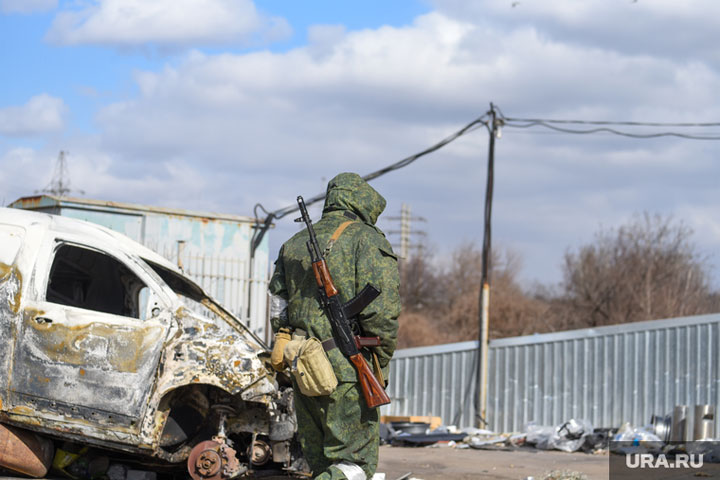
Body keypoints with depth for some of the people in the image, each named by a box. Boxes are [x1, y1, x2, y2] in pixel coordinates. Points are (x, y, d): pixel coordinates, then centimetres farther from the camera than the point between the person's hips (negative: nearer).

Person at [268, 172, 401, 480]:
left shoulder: (294, 245, 18)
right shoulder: (368, 241, -3)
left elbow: (278, 312, 17)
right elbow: (380, 312, -13)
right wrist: (381, 363, -3)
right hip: (347, 371, -6)